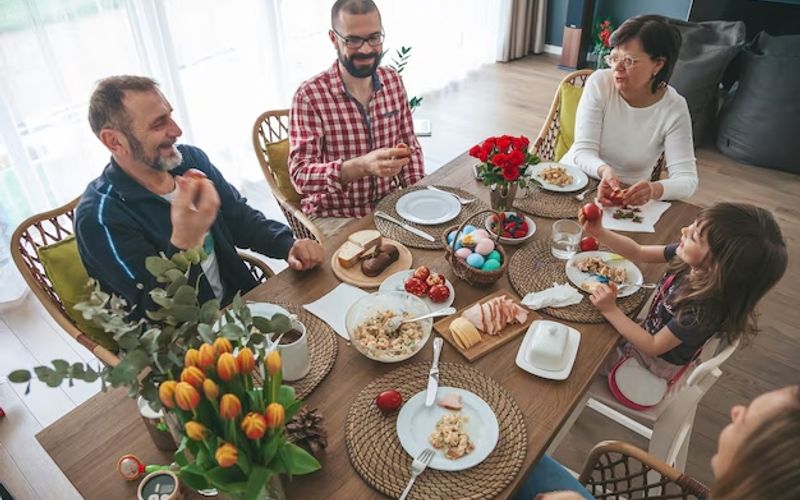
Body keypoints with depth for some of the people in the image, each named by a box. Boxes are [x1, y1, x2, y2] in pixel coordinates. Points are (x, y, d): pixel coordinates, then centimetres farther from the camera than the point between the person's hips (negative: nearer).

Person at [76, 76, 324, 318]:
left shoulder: (190, 159, 1)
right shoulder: (99, 217, -17)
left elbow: (241, 219, 9)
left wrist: (288, 245, -10)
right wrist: (183, 243, -36)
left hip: (240, 303, 6)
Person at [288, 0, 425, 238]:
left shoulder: (393, 80, 0)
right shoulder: (310, 96, -17)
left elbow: (409, 144, 9)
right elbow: (300, 175, -23)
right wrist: (362, 166, -39)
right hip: (336, 216, -5)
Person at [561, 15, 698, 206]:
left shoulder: (674, 108, -11)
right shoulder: (599, 83, -11)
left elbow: (687, 179, -15)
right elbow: (583, 151, -16)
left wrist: (655, 189, -38)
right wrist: (604, 170, -39)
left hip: (628, 197, 0)